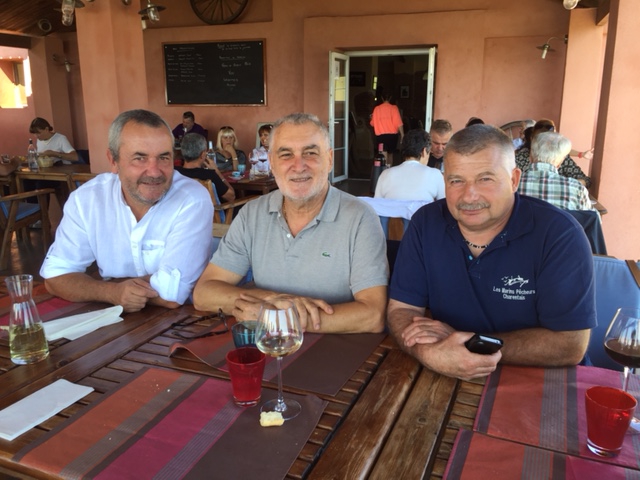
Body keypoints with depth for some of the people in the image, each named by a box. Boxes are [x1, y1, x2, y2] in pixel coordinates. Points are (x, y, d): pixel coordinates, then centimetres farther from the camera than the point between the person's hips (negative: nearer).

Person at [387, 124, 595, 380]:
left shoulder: (560, 234, -14)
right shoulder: (425, 223, -5)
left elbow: (570, 345, -17)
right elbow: (401, 309, -6)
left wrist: (467, 340, -21)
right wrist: (430, 353, -26)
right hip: (441, 379, 2)